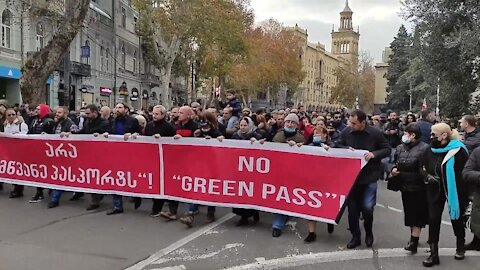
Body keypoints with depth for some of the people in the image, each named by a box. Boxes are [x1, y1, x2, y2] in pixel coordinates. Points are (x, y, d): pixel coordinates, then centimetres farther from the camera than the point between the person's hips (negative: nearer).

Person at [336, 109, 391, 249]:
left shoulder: (375, 133, -10)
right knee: (352, 207, 7)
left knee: (367, 207, -8)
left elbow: (387, 149, -1)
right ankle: (355, 236, 24)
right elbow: (337, 146, 11)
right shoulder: (346, 132, -4)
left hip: (369, 176, -3)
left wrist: (374, 154, -18)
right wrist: (346, 148, -11)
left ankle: (369, 232, 22)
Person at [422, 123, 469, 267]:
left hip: (454, 191, -4)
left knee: (456, 219, 13)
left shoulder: (458, 150, -16)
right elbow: (424, 167, 14)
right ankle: (434, 254, 6)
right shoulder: (431, 150, 0)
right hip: (435, 191, 4)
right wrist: (428, 176, -5)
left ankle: (460, 247, 39)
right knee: (433, 220, -2)